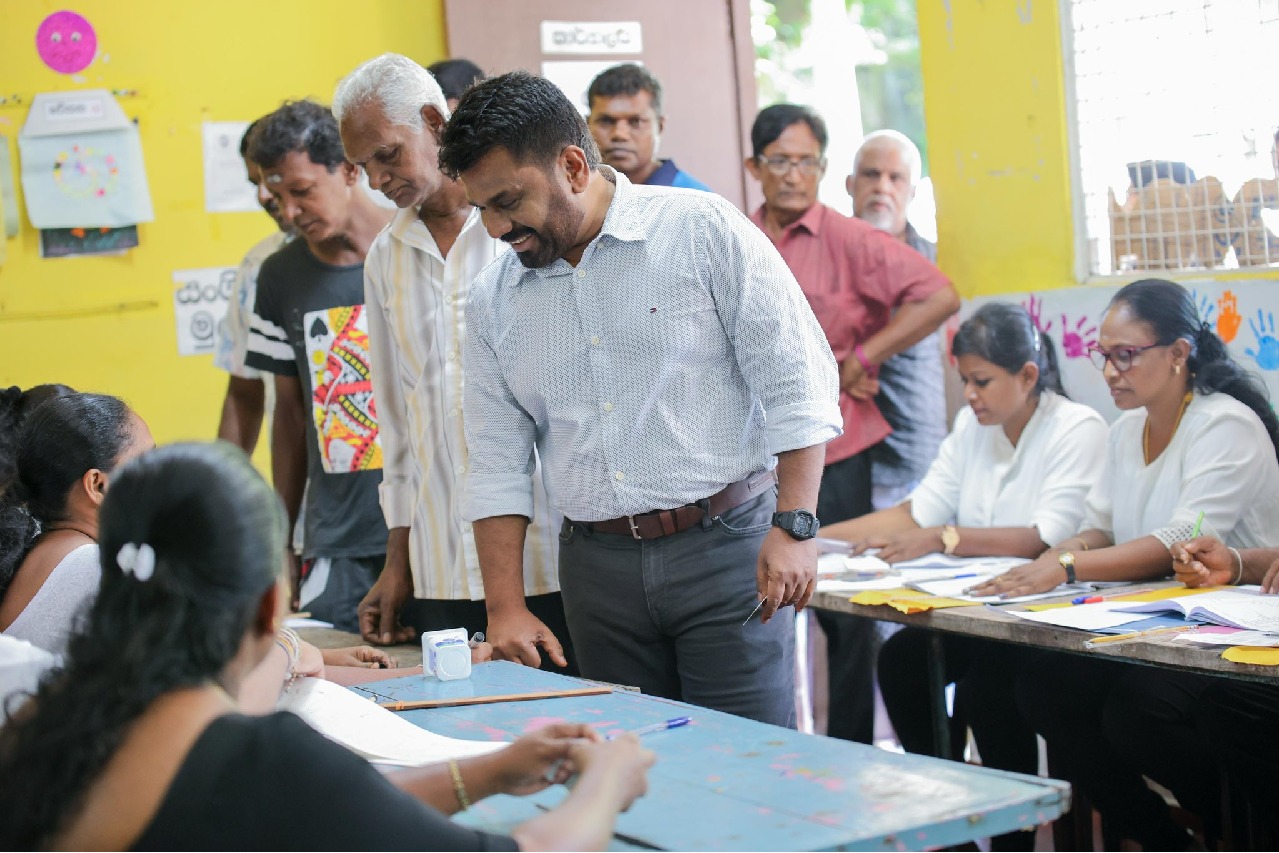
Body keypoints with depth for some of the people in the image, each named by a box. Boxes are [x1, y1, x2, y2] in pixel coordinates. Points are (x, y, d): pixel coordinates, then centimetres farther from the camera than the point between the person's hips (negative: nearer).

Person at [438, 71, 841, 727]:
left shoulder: (704, 230, -5)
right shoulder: (492, 302, 8)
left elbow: (796, 383, -6)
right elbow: (497, 464, 9)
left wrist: (795, 526, -13)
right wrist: (506, 607, 1)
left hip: (726, 547, -4)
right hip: (597, 568, 4)